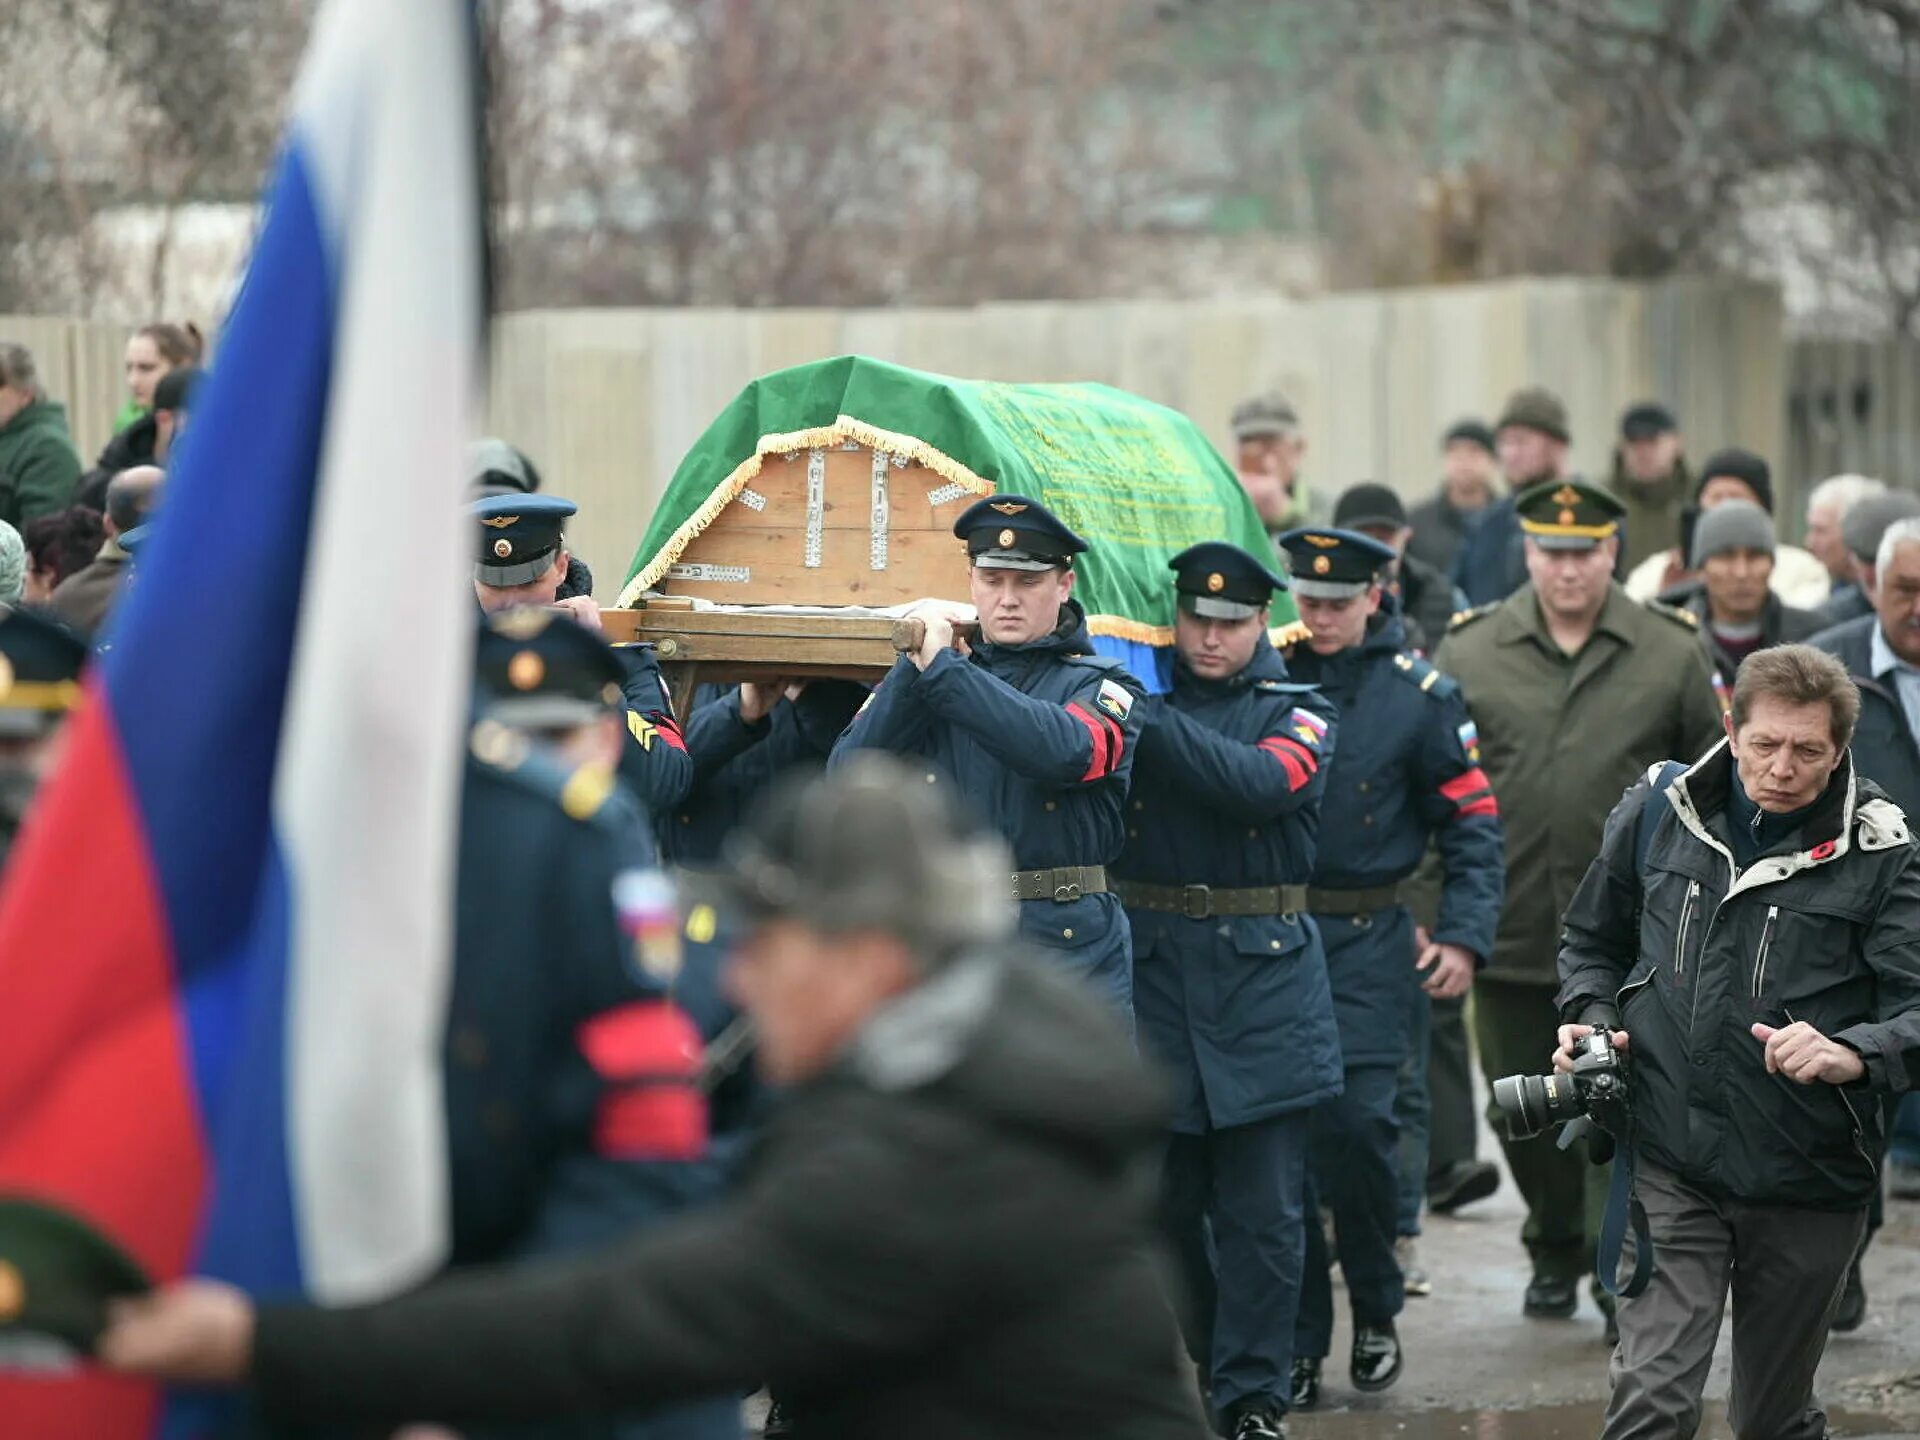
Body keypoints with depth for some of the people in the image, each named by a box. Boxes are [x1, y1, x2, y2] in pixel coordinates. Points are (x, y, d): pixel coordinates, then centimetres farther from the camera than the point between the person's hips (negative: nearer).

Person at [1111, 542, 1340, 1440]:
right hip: (1152, 970, 1)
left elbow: (1258, 783, -17)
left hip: (1265, 980, -1)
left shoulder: (1298, 714, 4)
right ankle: (1207, 1357, 31)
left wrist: (1147, 720, -21)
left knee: (1264, 1212, -2)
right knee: (1164, 1199, 8)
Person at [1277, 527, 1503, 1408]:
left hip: (1368, 940, -2)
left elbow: (1473, 824, 4)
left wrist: (1465, 938, -6)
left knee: (1355, 1121, -12)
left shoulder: (1419, 695, 1)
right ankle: (1298, 1341, 10)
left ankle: (1378, 1309, 10)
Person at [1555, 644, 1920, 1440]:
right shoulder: (1657, 812, 2)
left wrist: (1854, 1053, -32)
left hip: (1807, 1186, 0)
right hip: (1670, 1163, 1)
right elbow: (1592, 942, 19)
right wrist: (1592, 1019, 0)